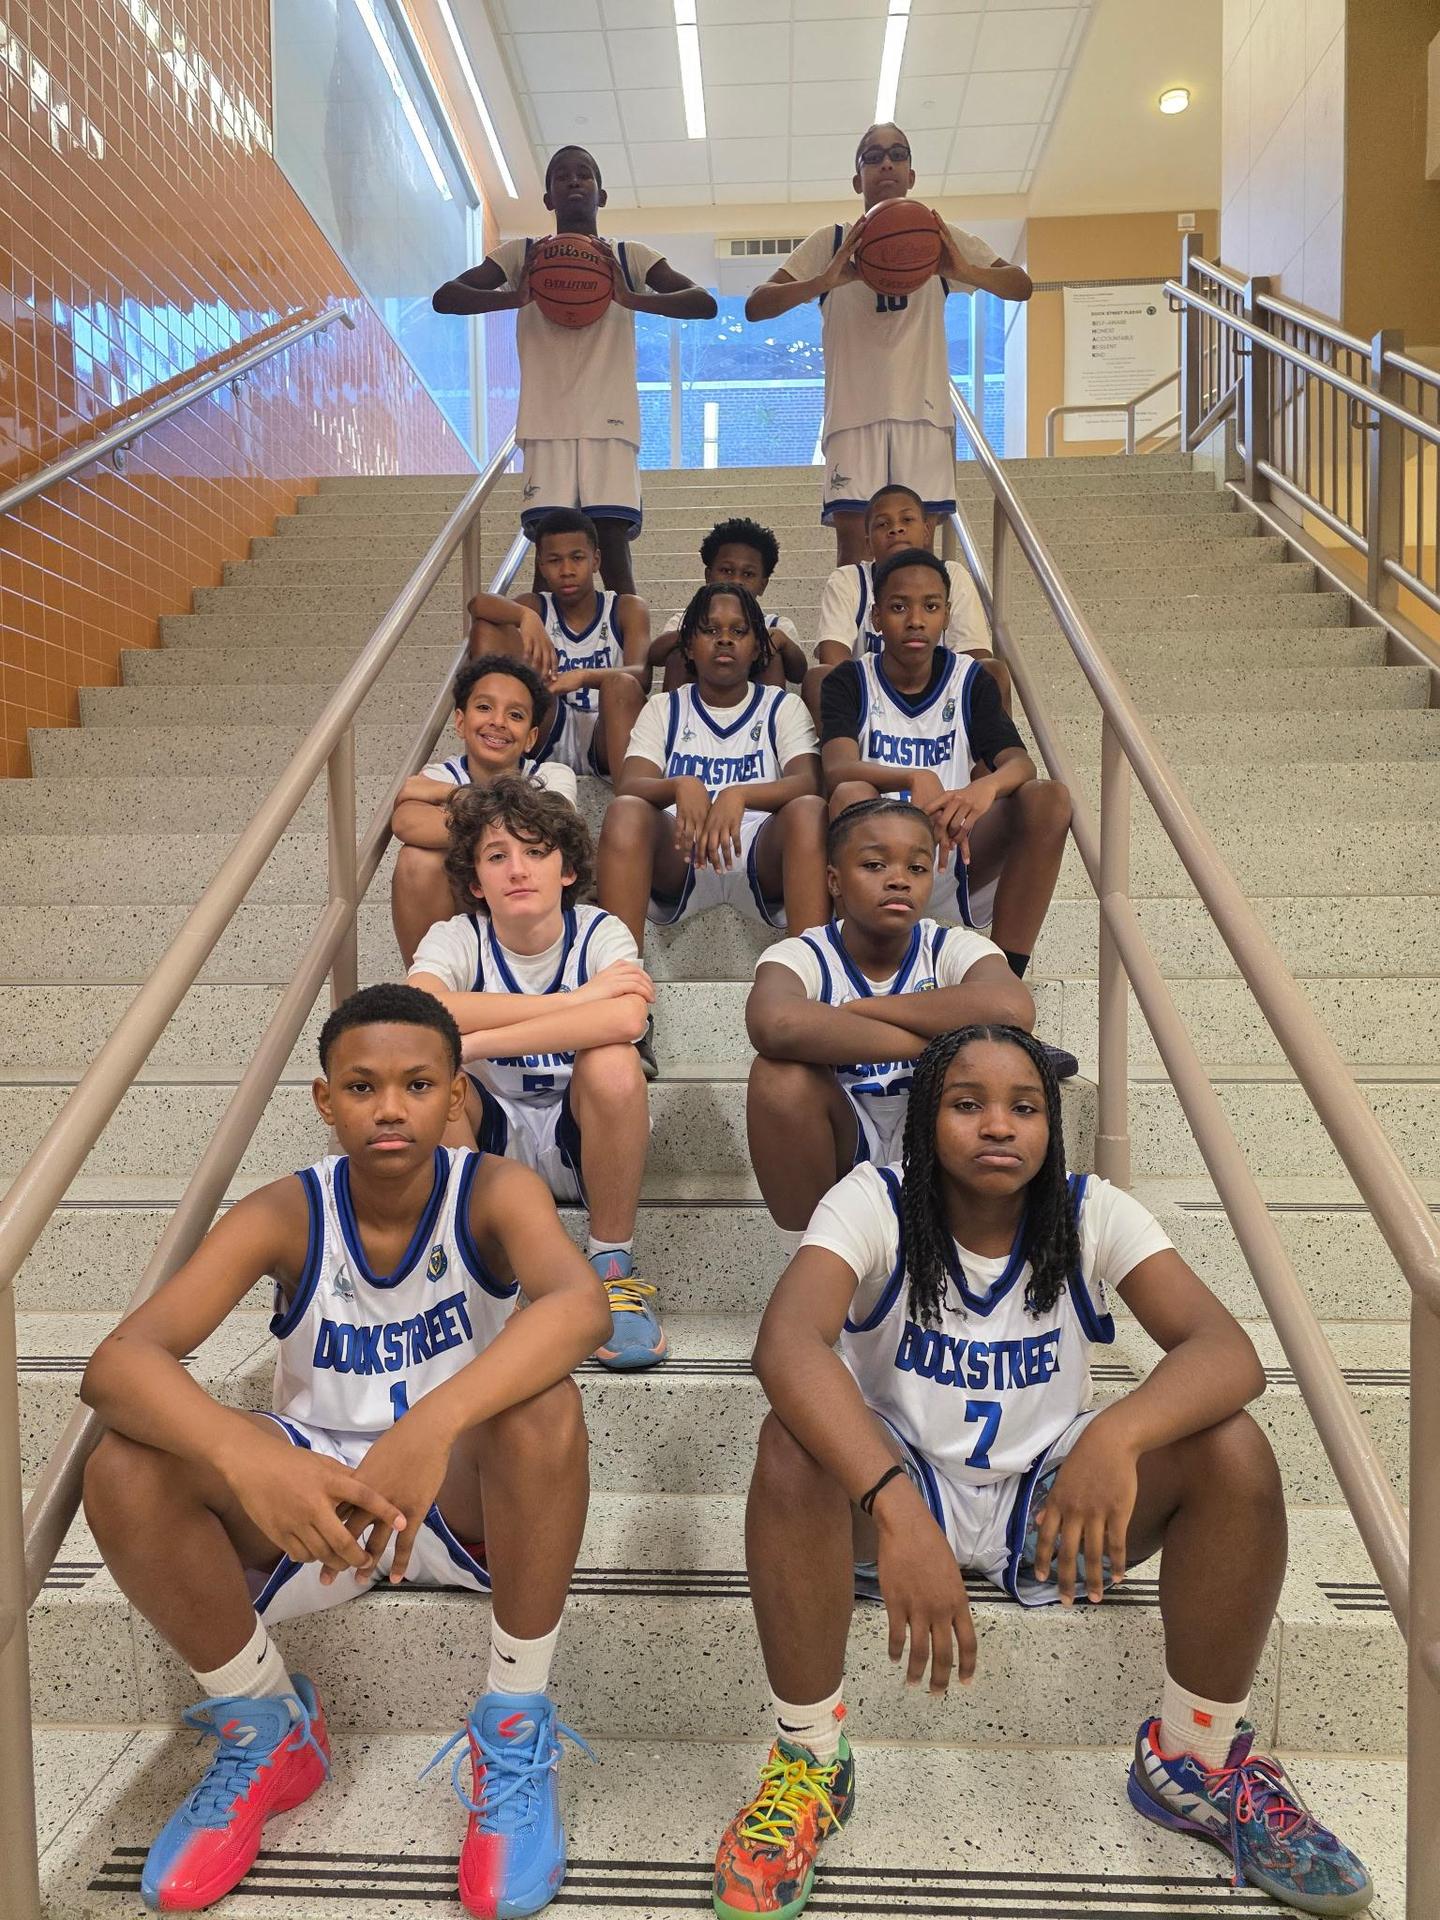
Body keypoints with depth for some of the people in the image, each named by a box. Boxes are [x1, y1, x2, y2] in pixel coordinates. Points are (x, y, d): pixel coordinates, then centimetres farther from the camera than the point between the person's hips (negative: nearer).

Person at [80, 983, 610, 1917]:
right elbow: (117, 1363, -27)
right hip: (311, 1491, 2)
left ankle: (516, 1732, -12)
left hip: (468, 1491, -2)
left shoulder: (494, 1191, -18)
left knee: (544, 1405, -35)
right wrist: (244, 1455, -47)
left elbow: (581, 1303, -39)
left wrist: (433, 1425, -53)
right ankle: (268, 1732, 1)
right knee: (125, 1470, -24)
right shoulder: (284, 1215, -15)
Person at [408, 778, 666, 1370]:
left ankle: (613, 1266, -13)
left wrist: (471, 1041, -38)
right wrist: (576, 999, -32)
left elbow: (626, 1019, -37)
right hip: (490, 1139, 2)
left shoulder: (600, 933, -12)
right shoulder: (456, 938, -9)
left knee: (612, 1063, -33)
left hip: (578, 1143, -1)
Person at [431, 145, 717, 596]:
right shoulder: (522, 255, 14)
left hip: (610, 422, 0)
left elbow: (705, 303, 2)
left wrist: (633, 299, -15)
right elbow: (444, 297, 4)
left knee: (613, 548, -10)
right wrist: (514, 297, -14)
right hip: (547, 423, 0)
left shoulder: (631, 258, 13)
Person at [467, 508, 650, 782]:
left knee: (622, 684, -35)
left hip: (606, 737, -2)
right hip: (548, 743, 2)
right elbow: (478, 604, -11)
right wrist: (526, 616, -32)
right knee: (487, 627, -8)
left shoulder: (627, 609, 7)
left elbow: (640, 675, -13)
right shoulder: (537, 607, 12)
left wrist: (583, 677, -31)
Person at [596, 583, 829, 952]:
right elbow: (627, 787, -1)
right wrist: (681, 786, -25)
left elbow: (809, 783, -6)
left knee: (808, 811, -31)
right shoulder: (663, 709, 17)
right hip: (679, 856, 1)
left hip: (759, 857, 0)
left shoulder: (783, 707, 14)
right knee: (625, 811, -29)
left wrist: (739, 795, -28)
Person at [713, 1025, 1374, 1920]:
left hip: (1049, 1499, 2)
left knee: (1236, 1453, -22)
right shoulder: (875, 1204, -17)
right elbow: (787, 1342, -36)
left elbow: (1231, 1351, -24)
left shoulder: (1093, 1214, -11)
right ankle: (811, 1761, -12)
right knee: (796, 1442, -34)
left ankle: (1196, 1760, 1)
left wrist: (1115, 1435, -45)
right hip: (892, 1488, -2)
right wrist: (896, 1508, -50)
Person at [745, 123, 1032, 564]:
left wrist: (965, 271, -16)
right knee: (854, 547, -10)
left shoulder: (941, 240, 14)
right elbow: (755, 306, -1)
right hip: (854, 411, -1)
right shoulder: (830, 242, 10)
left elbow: (1021, 286, 5)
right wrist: (825, 281, -19)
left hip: (923, 411, 2)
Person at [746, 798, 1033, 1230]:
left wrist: (856, 1009, -27)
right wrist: (936, 1038, -34)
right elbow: (774, 1026, -40)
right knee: (782, 1073, -30)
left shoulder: (954, 949, -9)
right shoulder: (803, 956, -13)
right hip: (838, 1156, -1)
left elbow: (1012, 1011, -35)